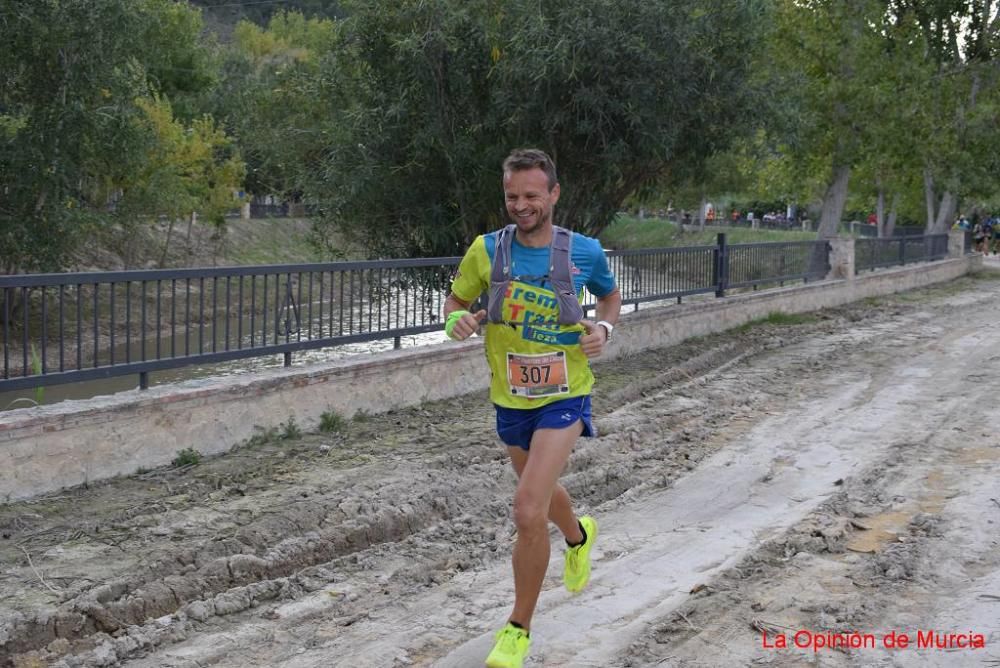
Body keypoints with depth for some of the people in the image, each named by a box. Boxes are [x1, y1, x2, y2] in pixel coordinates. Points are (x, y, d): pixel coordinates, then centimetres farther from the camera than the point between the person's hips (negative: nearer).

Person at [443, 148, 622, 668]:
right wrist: (457, 320, -19)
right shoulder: (486, 250, -9)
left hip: (564, 397, -3)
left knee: (528, 508, -18)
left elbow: (610, 296, 10)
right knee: (541, 494, 25)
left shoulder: (585, 251, -10)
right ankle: (579, 536, 63)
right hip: (510, 399, 3)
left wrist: (603, 327, -11)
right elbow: (456, 300, 5)